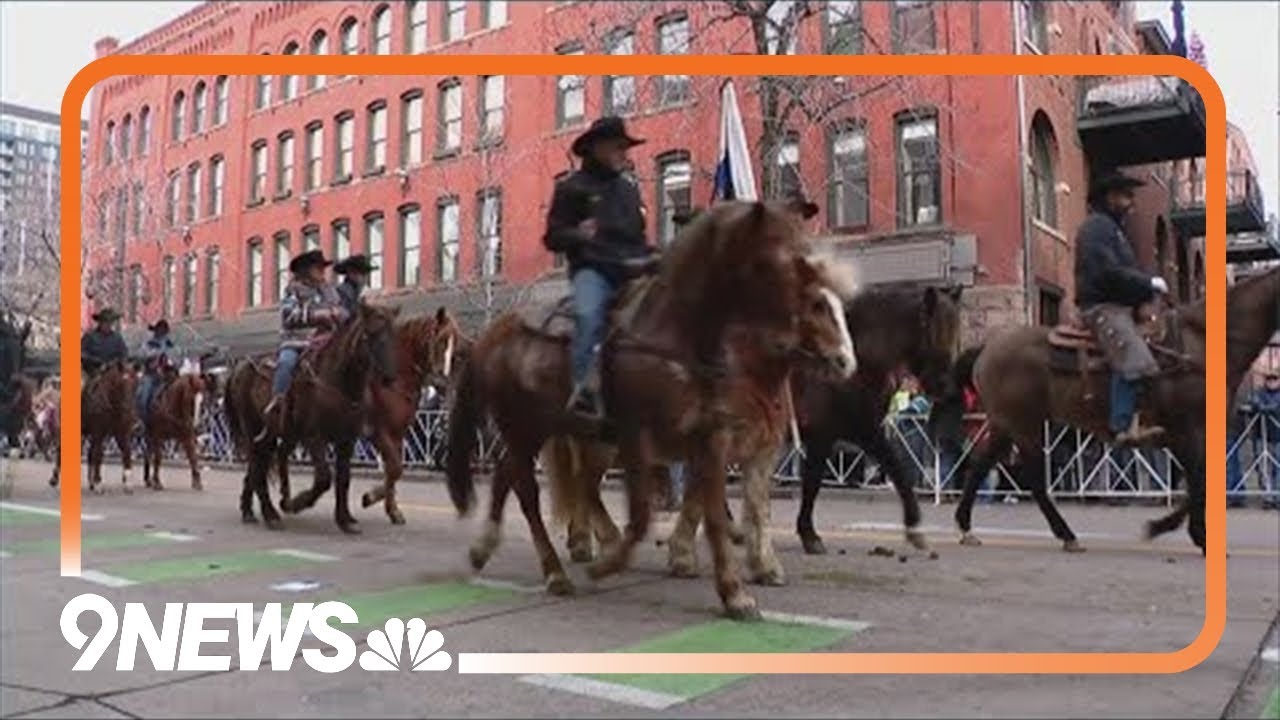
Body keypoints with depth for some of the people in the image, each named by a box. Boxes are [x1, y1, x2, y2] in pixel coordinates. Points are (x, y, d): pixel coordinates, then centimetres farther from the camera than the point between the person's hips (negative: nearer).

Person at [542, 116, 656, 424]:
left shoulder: (629, 190, 24)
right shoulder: (572, 188, 8)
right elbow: (552, 237, 4)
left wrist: (647, 257, 9)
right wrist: (577, 234, -17)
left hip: (631, 270, 5)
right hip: (591, 268, -5)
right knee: (589, 314, -34)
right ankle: (584, 389, -39)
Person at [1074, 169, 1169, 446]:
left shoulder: (1113, 227, 26)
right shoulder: (1097, 226, -8)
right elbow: (1108, 272, -20)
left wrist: (1149, 285, 11)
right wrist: (1149, 283, -14)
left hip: (1119, 306, 11)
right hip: (1102, 306, -11)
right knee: (1135, 362, -26)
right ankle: (1124, 427, -29)